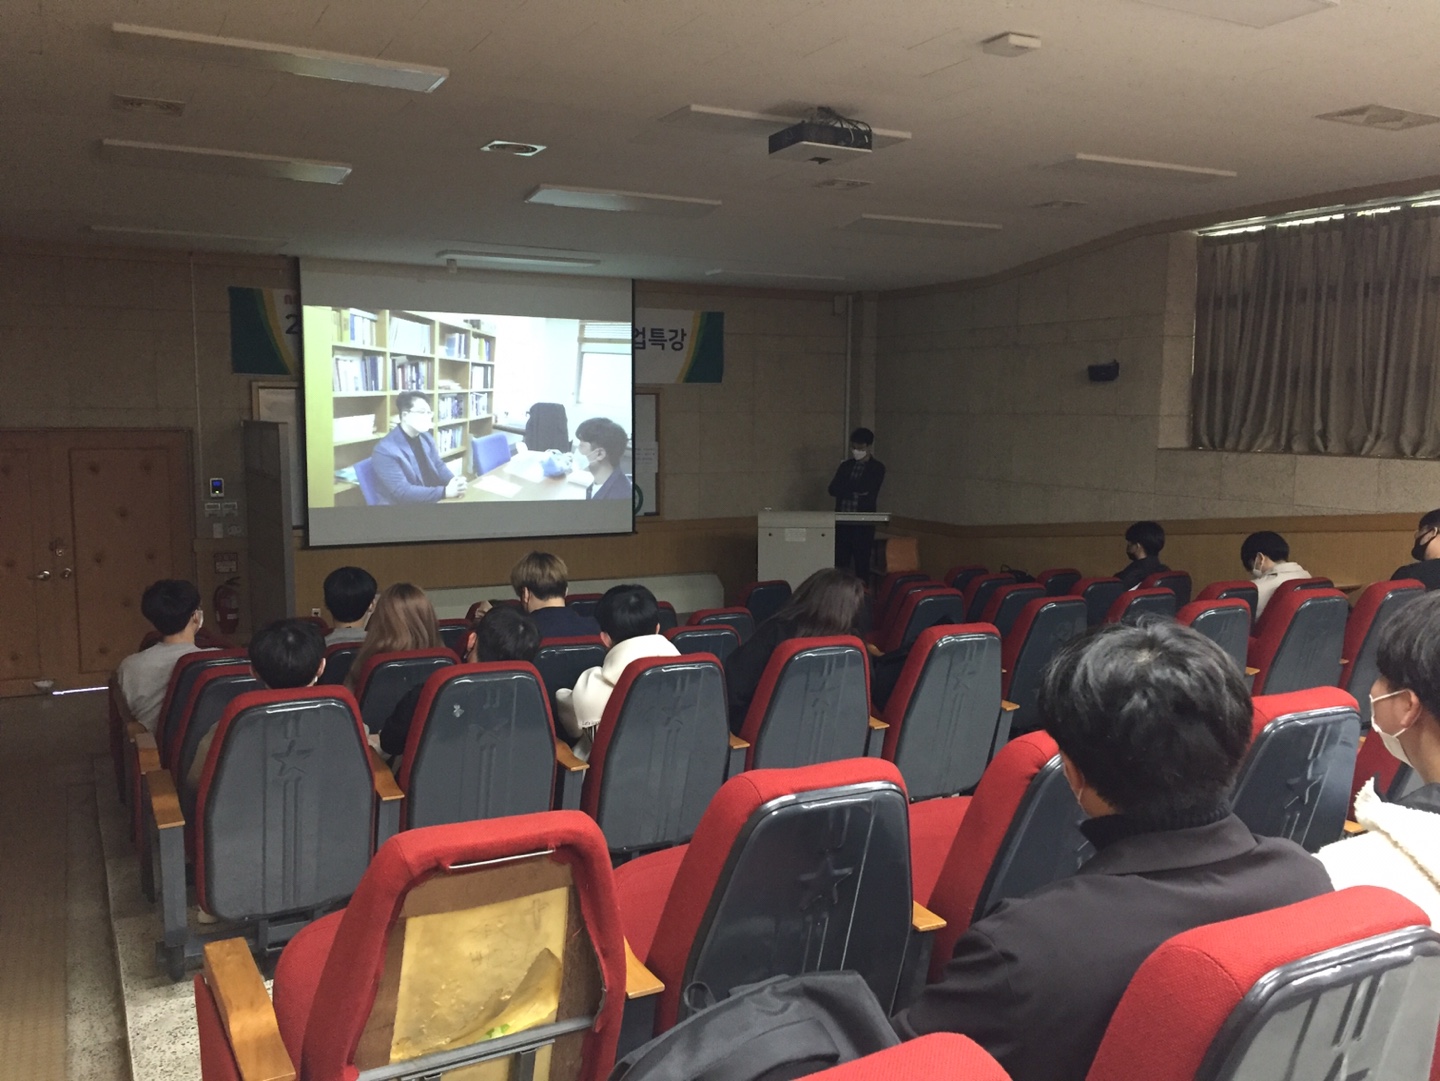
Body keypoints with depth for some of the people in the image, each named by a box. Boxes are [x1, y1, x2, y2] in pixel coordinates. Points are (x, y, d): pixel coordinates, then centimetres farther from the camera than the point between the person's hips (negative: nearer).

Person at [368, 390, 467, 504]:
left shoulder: (425, 437, 8)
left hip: (433, 500, 7)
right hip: (404, 503, -7)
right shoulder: (386, 450, -15)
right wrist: (445, 492, -28)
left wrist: (454, 481, -9)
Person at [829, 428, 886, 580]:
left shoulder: (877, 469, 3)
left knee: (862, 563, -2)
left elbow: (866, 489, -13)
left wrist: (846, 488, -2)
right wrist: (855, 491, -9)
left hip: (863, 523, -4)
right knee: (839, 563, 1)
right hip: (842, 521, 4)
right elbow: (833, 489, 3)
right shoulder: (845, 466, 15)